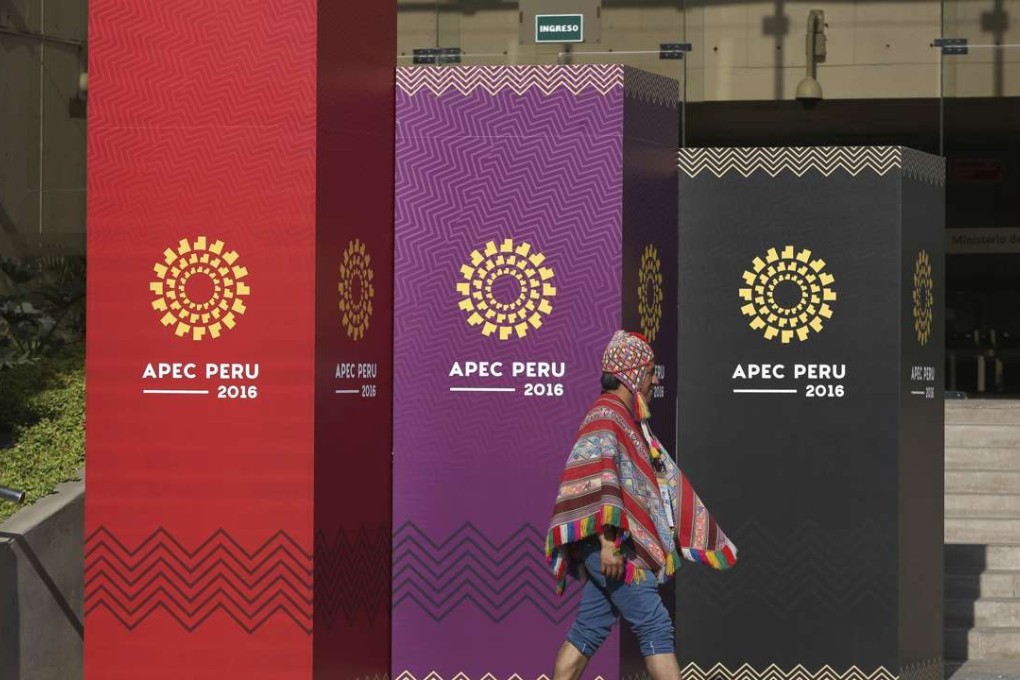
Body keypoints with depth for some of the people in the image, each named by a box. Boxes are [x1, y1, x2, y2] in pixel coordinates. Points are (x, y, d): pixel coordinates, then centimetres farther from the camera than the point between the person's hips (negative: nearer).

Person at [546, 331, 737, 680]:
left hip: (618, 548, 10)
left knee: (588, 631, 8)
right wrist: (608, 539, -27)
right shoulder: (606, 416, -11)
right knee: (656, 627, -8)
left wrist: (701, 528, 27)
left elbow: (666, 479, 26)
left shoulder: (628, 419, 21)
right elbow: (597, 480, -21)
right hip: (614, 547, -10)